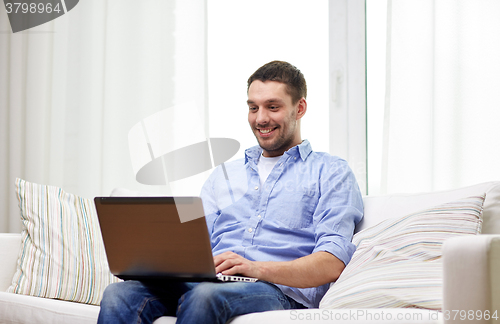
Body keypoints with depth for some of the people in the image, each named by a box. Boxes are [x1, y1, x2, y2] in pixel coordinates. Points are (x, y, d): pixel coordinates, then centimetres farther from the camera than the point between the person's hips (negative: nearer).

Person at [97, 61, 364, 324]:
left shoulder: (331, 173, 11)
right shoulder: (223, 174, 30)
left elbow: (331, 264, -4)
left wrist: (258, 268, -21)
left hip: (277, 290, -4)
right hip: (204, 281, 5)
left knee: (206, 295, -39)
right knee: (119, 294, -27)